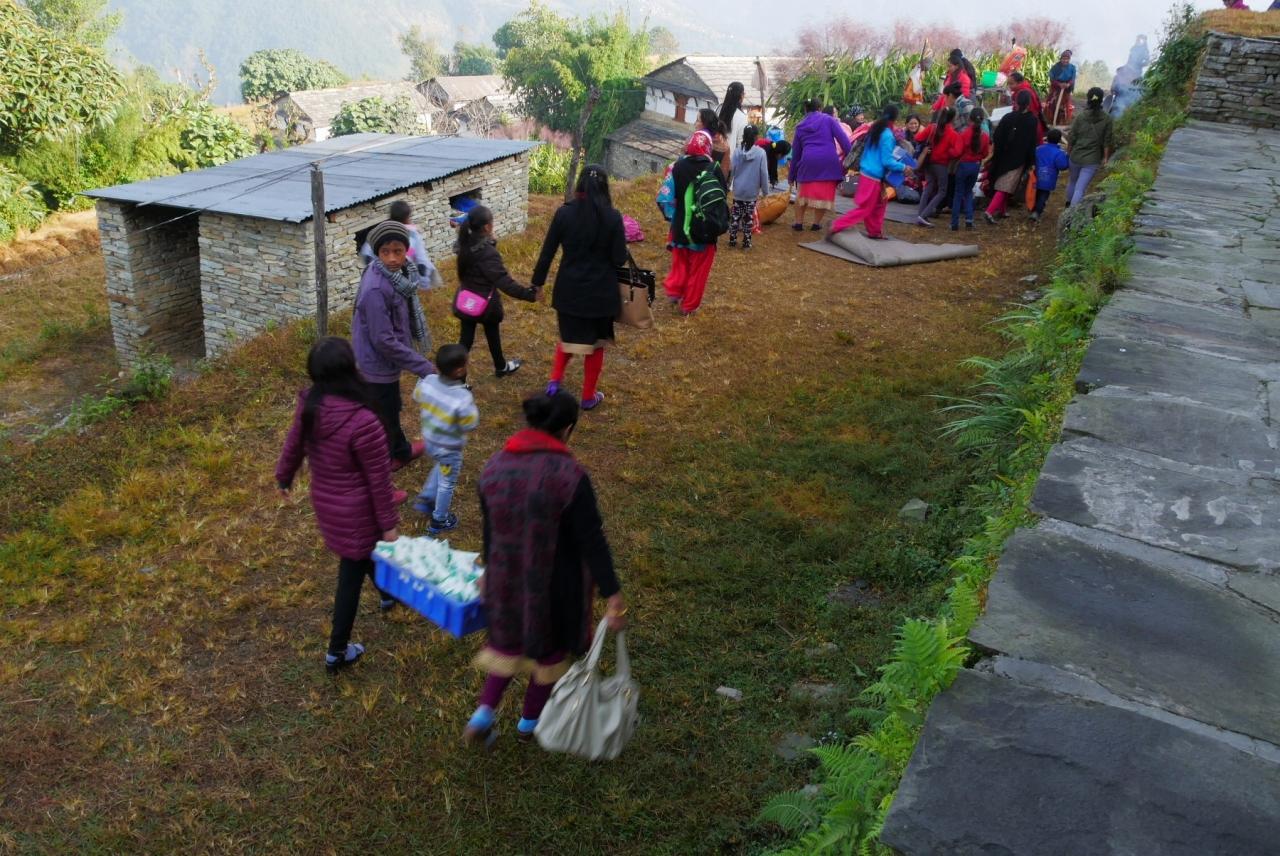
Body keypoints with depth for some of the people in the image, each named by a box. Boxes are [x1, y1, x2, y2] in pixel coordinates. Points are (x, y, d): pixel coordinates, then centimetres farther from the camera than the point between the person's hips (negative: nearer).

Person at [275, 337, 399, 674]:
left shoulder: (309, 406, -13)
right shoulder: (363, 421, -34)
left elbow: (293, 445, 7)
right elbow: (378, 478, -23)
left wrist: (284, 477, 27)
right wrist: (389, 523, -10)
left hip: (324, 501, 7)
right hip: (356, 510, -7)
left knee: (362, 553, 32)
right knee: (351, 574, 12)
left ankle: (388, 593, 60)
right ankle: (336, 653, 26)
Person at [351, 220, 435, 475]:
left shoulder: (390, 275, -3)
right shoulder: (376, 290, -31)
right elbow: (383, 341, -29)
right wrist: (422, 366, -24)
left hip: (385, 363, 9)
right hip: (379, 366, -9)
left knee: (392, 409, 30)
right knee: (382, 426, 6)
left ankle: (402, 451, 54)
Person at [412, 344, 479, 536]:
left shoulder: (427, 382, -19)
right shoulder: (463, 398, -36)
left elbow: (417, 400, 0)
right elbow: (471, 426, -24)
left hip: (429, 440, 6)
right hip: (449, 448, -6)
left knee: (441, 467, 36)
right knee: (447, 483, 18)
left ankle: (426, 499, 42)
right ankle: (439, 522, 36)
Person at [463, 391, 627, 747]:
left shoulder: (494, 467, -7)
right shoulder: (570, 475, -24)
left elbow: (489, 528, 6)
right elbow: (592, 541, -22)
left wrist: (490, 569, 22)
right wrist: (613, 596, -15)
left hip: (506, 578, 4)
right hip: (555, 584, -4)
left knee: (508, 641, 28)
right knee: (550, 647, 21)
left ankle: (484, 714, 19)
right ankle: (530, 721, 39)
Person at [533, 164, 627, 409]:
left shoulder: (564, 213, -8)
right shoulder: (612, 217, -12)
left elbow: (547, 252, -3)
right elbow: (620, 259, -10)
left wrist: (537, 282, 8)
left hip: (569, 288, 2)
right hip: (601, 291, -1)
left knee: (569, 335, 26)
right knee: (595, 342, 16)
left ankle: (555, 381, 16)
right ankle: (588, 397, 24)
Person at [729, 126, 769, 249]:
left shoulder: (738, 151, -5)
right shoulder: (761, 152, -11)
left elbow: (731, 170, 1)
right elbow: (764, 173, -7)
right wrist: (765, 189, 3)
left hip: (738, 190, 2)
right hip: (752, 192, -2)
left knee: (735, 215, 11)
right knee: (748, 217, 5)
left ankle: (732, 239, 15)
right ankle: (746, 242, 9)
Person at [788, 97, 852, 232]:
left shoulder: (800, 126, 17)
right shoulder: (828, 120, 9)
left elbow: (795, 152, 20)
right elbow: (843, 139, -3)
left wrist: (792, 176, 26)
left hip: (809, 162, 2)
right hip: (829, 161, -2)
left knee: (803, 193, 17)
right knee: (824, 194, 10)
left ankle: (798, 222, 19)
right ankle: (816, 223, 15)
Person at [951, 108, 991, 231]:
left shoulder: (964, 133, -16)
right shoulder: (985, 135, -5)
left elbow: (957, 151, -19)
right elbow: (985, 154, 3)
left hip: (963, 164, -3)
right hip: (976, 166, 3)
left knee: (959, 193, 7)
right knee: (968, 192, 20)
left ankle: (954, 223, 5)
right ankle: (969, 219, 6)